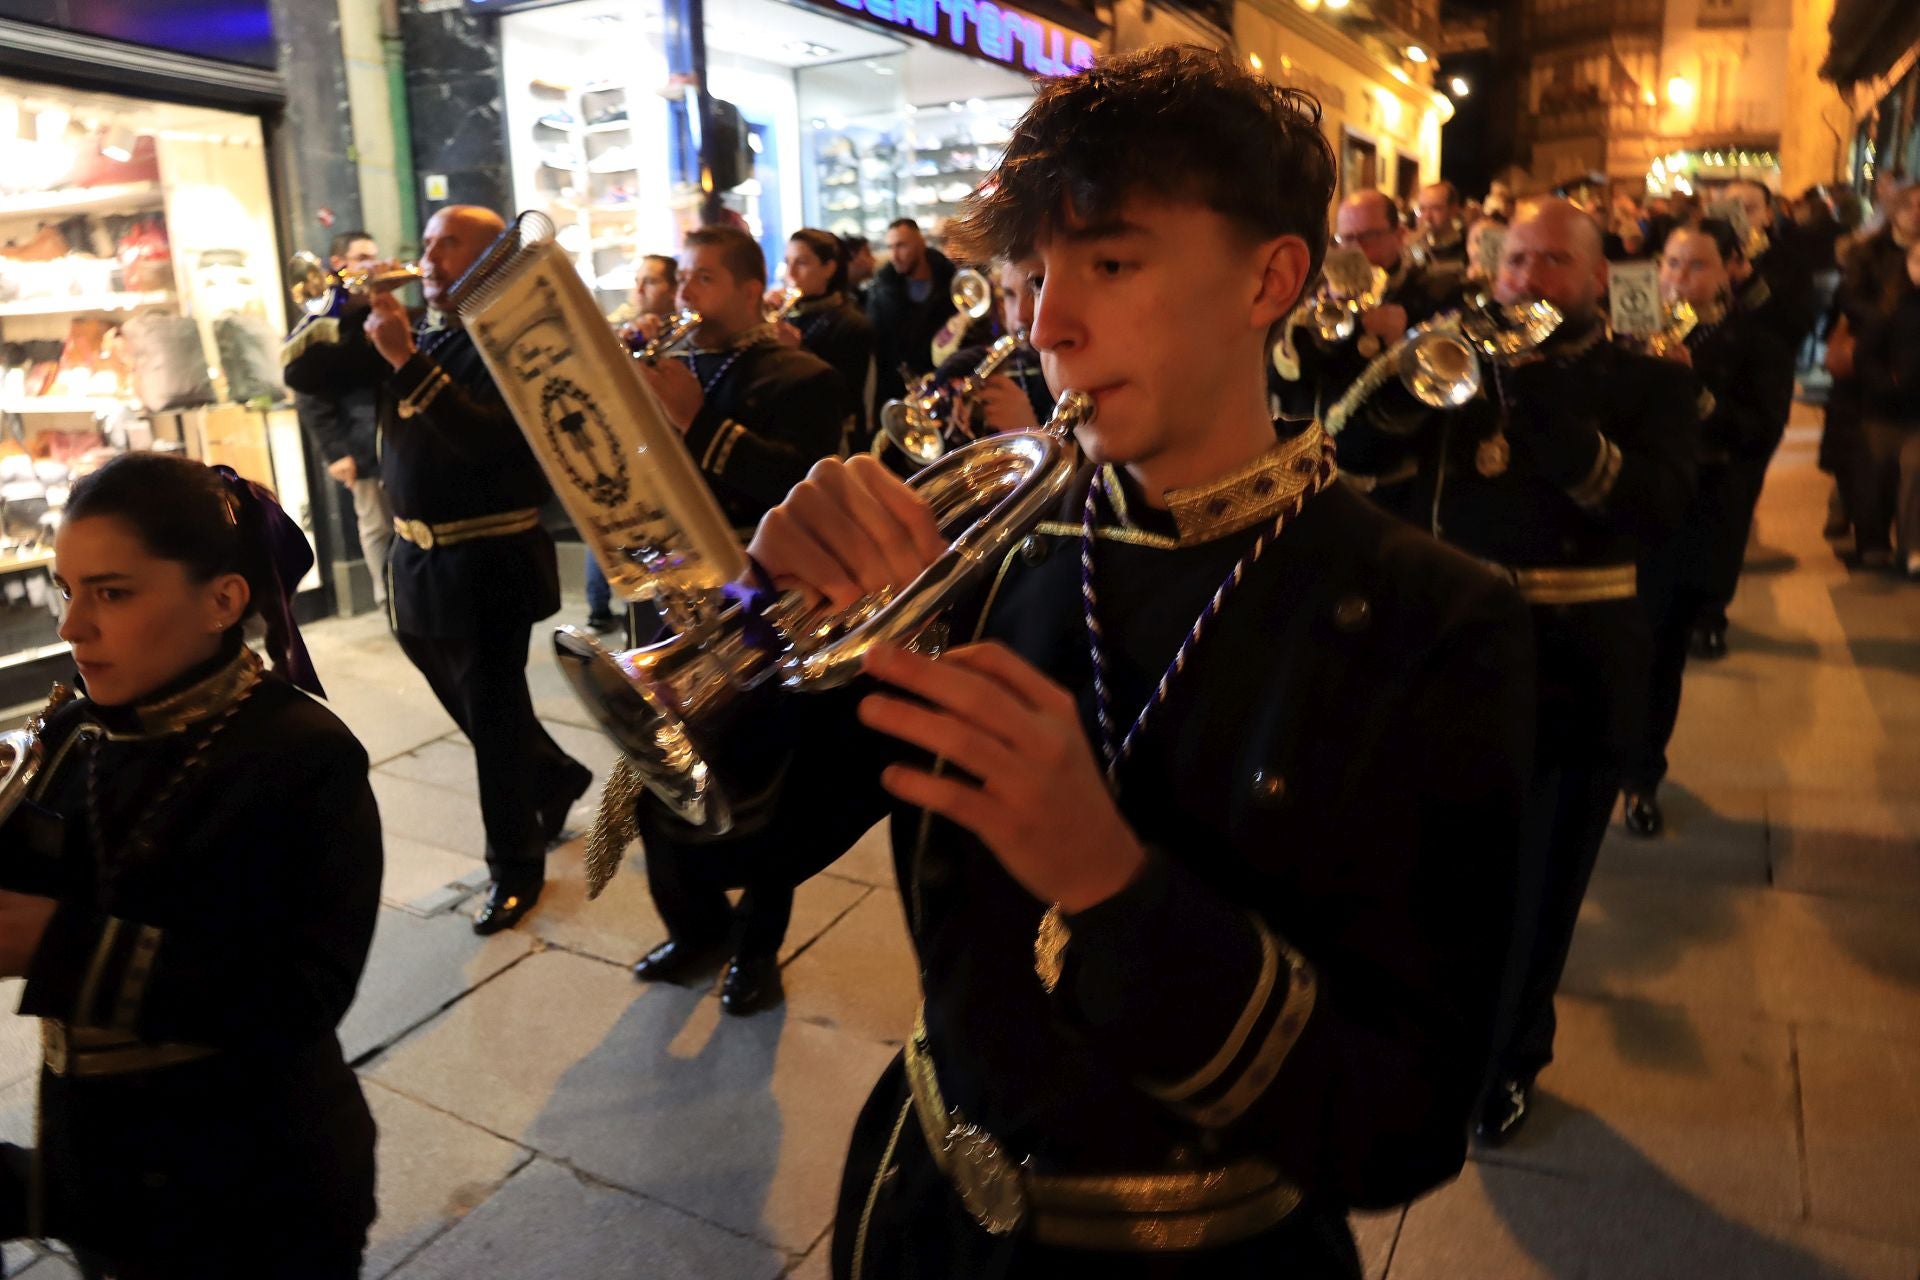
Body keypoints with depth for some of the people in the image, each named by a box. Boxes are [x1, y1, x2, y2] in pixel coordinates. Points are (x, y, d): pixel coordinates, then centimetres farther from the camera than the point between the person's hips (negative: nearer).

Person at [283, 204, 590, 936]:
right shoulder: (409, 329, 8)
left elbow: (486, 440, -28)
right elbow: (304, 376, 6)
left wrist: (408, 358, -29)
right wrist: (349, 306, -5)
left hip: (489, 561, -7)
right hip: (418, 555, 8)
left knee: (494, 715, 4)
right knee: (470, 703, 21)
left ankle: (515, 865, 21)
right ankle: (553, 774, 45)